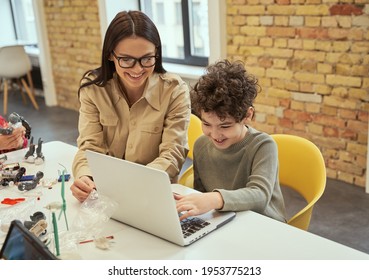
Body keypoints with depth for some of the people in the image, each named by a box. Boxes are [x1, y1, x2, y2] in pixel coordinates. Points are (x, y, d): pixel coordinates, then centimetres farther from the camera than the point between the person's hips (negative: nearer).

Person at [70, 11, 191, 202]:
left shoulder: (174, 90, -10)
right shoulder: (93, 87, -4)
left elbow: (172, 154, -15)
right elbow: (91, 146, -10)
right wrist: (84, 176, -32)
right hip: (106, 192, 2)